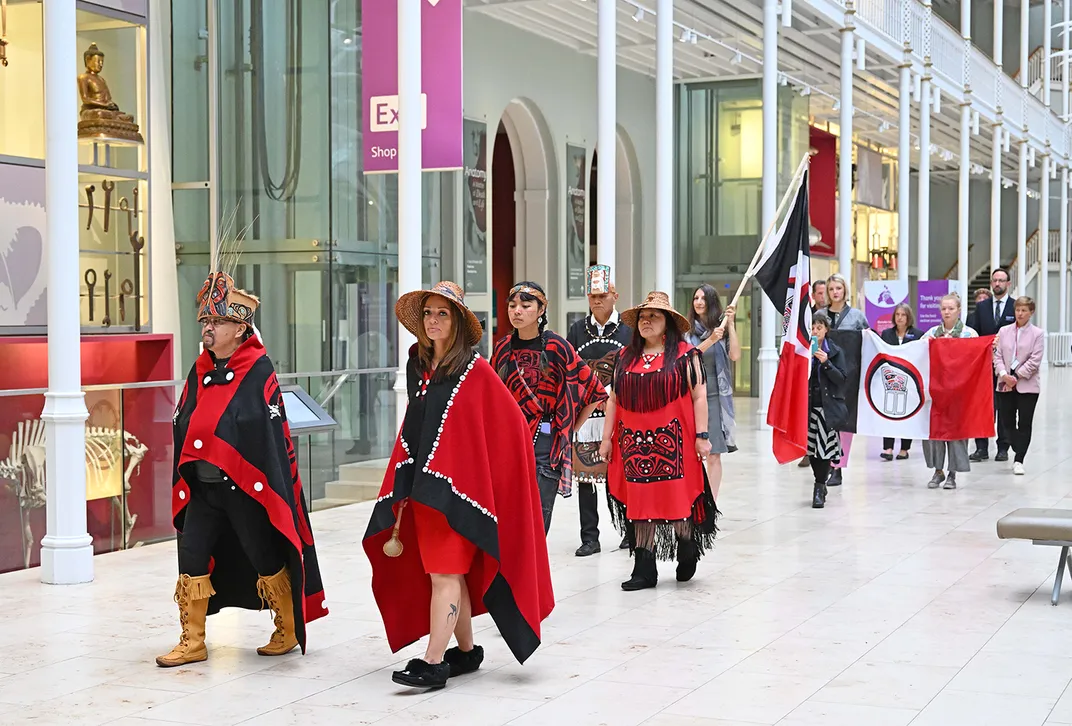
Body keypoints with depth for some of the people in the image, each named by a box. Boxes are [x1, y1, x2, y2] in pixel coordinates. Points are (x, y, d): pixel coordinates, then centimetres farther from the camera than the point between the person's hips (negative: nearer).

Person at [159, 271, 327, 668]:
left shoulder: (258, 370, -9)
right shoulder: (200, 370, 9)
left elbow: (271, 431, -12)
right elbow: (183, 424, 13)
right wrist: (185, 480, 7)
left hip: (245, 485, -6)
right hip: (203, 485, 6)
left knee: (264, 557, 5)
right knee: (192, 556, 1)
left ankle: (289, 631, 24)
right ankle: (192, 642, 11)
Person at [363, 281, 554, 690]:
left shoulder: (475, 372, -8)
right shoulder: (418, 367, 10)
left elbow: (509, 427, -7)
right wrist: (404, 493, 13)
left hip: (458, 483, -6)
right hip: (424, 483, 6)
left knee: (444, 572, -9)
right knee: (450, 571, 11)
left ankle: (434, 663, -10)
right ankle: (466, 651, 22)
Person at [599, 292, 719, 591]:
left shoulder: (685, 354, 0)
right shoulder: (625, 357, 14)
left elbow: (699, 396, -3)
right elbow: (614, 399, 16)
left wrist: (701, 435, -9)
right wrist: (607, 438, 12)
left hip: (672, 440, -4)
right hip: (634, 442, 4)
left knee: (677, 497, -4)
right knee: (639, 500, 3)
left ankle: (687, 548, 22)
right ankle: (644, 568, 7)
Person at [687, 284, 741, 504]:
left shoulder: (722, 329, 6)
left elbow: (735, 355, -6)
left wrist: (730, 325, -5)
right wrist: (710, 340, -17)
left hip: (716, 396, 0)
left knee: (714, 454, -2)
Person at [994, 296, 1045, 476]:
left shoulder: (1037, 333, -1)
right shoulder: (1004, 331, 8)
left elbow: (1034, 360, -7)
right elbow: (997, 355, 4)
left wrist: (1016, 377, -13)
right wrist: (1003, 374, -13)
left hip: (1027, 385, -3)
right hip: (1005, 383, 3)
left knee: (1024, 423, -2)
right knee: (1007, 421, 5)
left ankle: (1019, 460, 1)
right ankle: (1020, 453, 24)